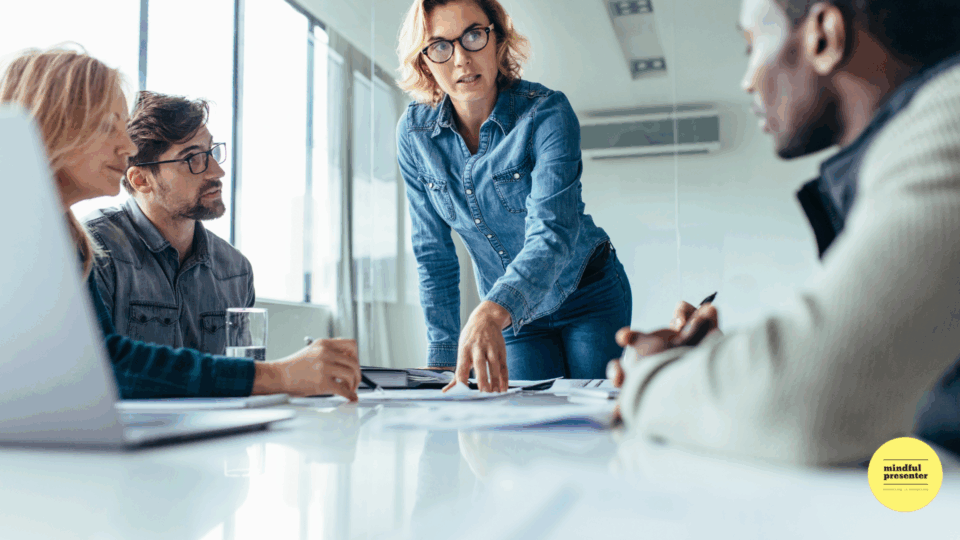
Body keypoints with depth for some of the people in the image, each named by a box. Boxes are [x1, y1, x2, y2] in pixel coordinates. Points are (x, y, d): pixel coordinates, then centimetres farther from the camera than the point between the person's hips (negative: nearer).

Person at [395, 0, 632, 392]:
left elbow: (552, 231, -36)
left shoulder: (547, 112, -23)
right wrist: (443, 357, -9)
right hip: (511, 313, 3)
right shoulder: (413, 133, -11)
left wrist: (490, 313, -54)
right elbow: (433, 253, -5)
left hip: (589, 297, -2)